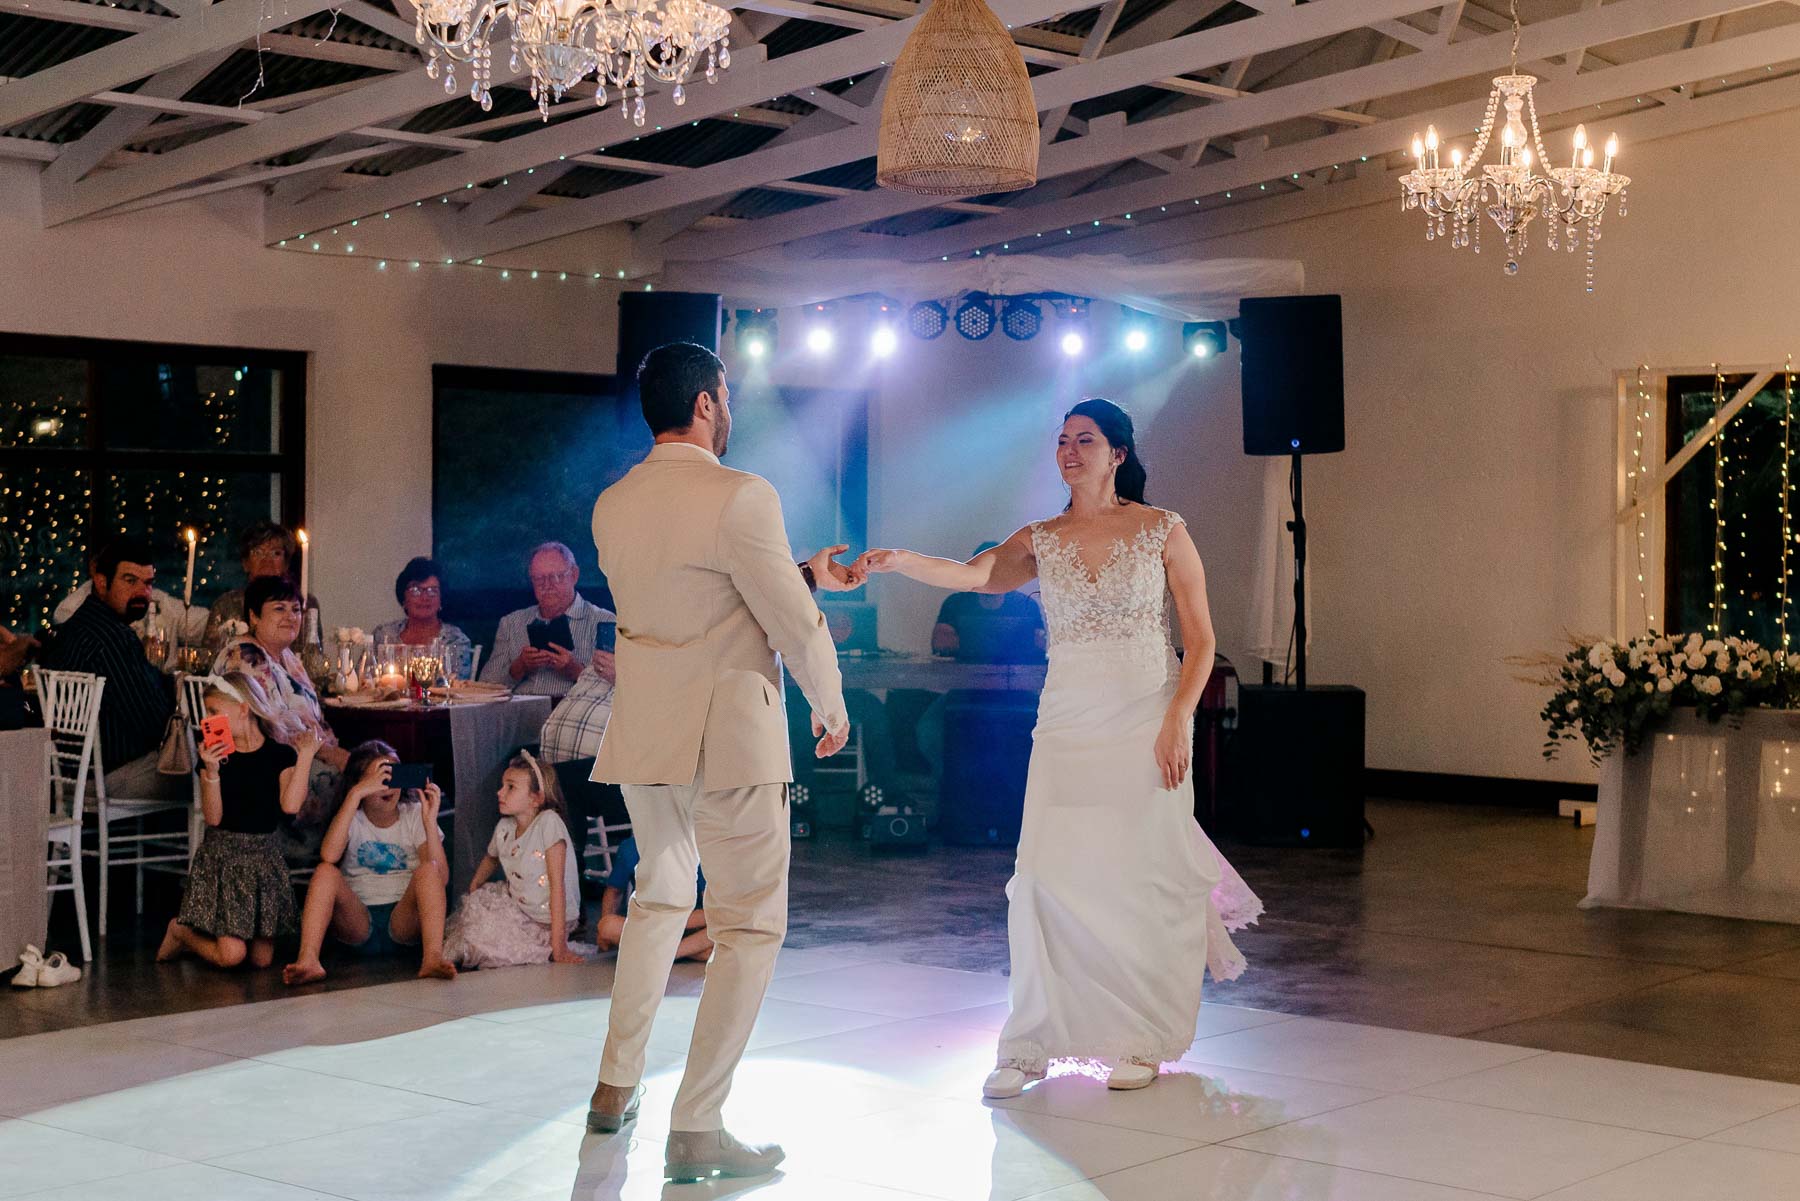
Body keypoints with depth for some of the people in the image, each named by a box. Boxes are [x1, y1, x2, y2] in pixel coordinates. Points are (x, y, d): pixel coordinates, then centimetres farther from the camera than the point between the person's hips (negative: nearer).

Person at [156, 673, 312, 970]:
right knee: (231, 955, -14)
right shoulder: (214, 755, -1)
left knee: (262, 959, 2)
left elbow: (290, 805, -18)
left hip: (265, 857, 2)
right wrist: (211, 772, -23)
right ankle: (180, 931, 17)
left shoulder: (280, 755, -1)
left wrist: (305, 757, -15)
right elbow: (213, 817, -11)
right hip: (223, 857, -2)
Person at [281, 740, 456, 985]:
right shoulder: (352, 818, 7)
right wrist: (356, 794, -22)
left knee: (428, 868, -26)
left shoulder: (414, 814, 6)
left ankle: (432, 958, -44)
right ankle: (308, 961, -41)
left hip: (403, 920, -1)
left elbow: (441, 879, -9)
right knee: (325, 872, -23)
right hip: (358, 921, 1)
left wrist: (430, 821, -19)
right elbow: (329, 856, -20)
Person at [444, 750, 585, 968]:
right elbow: (491, 859, 24)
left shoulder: (548, 822, -21)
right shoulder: (504, 828, -2)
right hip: (517, 908, 7)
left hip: (549, 921, -7)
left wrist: (558, 945, -24)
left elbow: (557, 885, -22)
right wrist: (473, 890, 12)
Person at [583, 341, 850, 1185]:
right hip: (731, 735, -7)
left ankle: (616, 1086, 29)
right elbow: (794, 622, -13)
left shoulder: (611, 506, 6)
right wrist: (829, 703, 5)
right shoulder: (741, 497, -16)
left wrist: (801, 573, 26)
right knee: (749, 926, 1)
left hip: (642, 734, 7)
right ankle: (695, 1131, -2)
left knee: (659, 897, 25)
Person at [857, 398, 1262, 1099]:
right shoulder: (1042, 540, 7)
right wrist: (900, 562, -28)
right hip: (1066, 723, 2)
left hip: (1145, 721, -2)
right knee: (1048, 876, -5)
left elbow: (1201, 639, 0)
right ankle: (1031, 1046, 4)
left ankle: (1142, 1041, 15)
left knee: (1140, 877, 0)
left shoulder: (1163, 531, 1)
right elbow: (976, 575, -12)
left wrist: (1178, 721, -11)